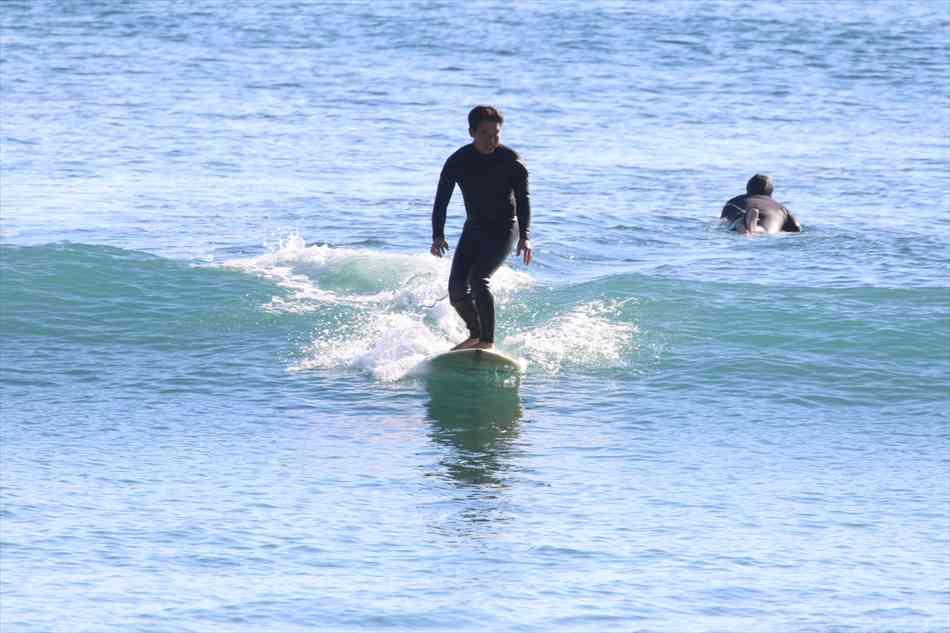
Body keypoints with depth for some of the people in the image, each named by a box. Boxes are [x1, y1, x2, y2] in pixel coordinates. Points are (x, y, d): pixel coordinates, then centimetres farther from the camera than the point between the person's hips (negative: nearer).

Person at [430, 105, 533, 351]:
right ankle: (476, 336, 21)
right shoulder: (457, 162, -7)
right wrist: (438, 236, -19)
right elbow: (441, 201, -6)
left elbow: (523, 200, -12)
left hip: (503, 229, -5)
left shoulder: (512, 161, -14)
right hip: (474, 228, 5)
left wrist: (524, 237, -24)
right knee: (457, 289, -2)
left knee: (478, 279, -24)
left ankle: (488, 342, -21)